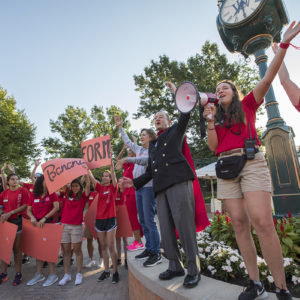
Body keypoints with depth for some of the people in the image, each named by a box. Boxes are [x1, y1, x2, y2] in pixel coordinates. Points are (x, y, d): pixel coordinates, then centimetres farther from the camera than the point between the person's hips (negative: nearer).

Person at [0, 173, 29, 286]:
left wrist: (10, 213, -14)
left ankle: (18, 274, 14)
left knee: (17, 248, 3)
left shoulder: (23, 191, -4)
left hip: (17, 221, -4)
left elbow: (25, 206, -10)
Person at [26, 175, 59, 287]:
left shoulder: (52, 194, -5)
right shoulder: (33, 195, 5)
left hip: (49, 223, -4)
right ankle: (38, 274, 29)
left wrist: (44, 218, -18)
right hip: (36, 225, 4)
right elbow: (28, 210, 10)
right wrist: (32, 217, -11)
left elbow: (56, 207, -13)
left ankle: (53, 275, 14)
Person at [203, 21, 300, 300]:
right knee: (239, 224, -1)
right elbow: (213, 146, 9)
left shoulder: (247, 105, 15)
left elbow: (268, 78, 4)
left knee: (261, 221, -16)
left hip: (251, 162, -3)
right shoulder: (216, 117, 20)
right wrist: (210, 120, -1)